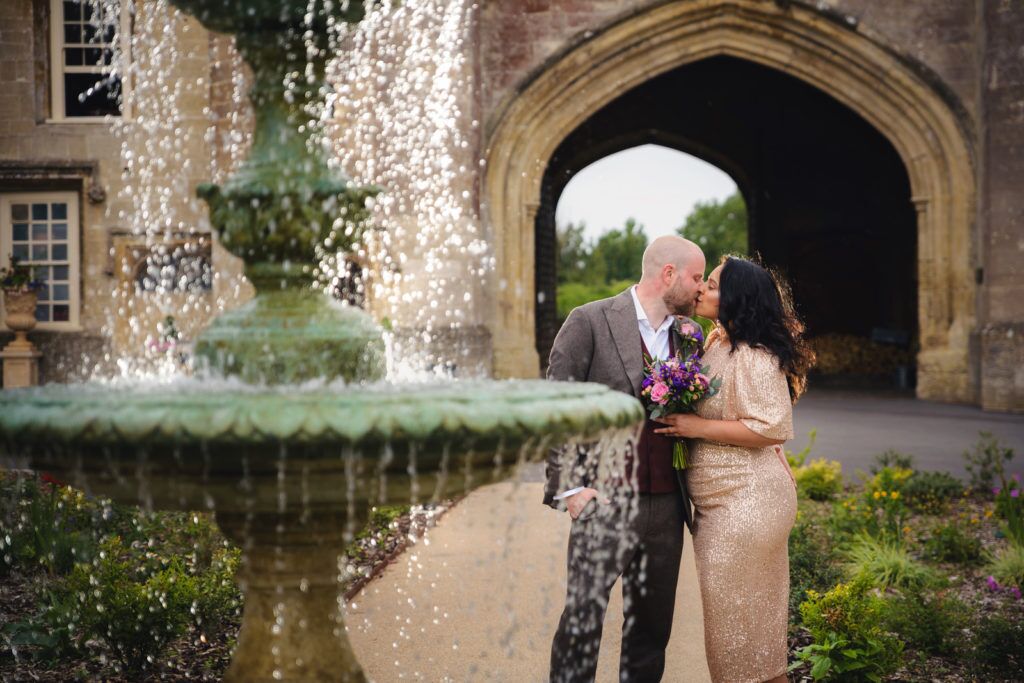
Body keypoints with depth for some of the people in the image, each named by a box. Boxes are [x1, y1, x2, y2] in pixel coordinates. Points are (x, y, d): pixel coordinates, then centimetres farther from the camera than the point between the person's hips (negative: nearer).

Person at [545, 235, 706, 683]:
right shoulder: (590, 322, -4)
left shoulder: (686, 339, 12)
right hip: (604, 503, -5)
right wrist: (569, 486, -13)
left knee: (652, 627, 11)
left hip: (665, 509, 5)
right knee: (581, 621, -3)